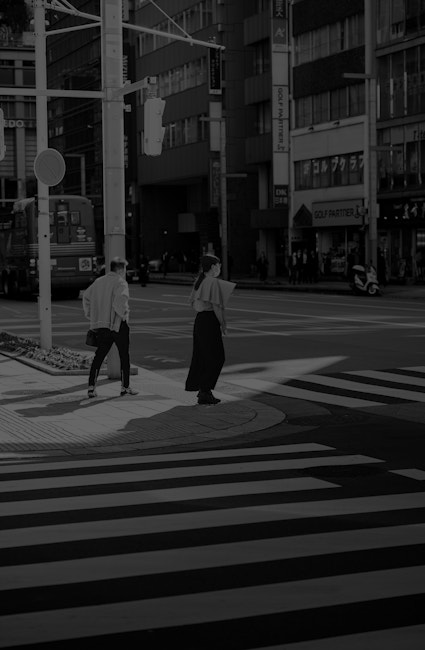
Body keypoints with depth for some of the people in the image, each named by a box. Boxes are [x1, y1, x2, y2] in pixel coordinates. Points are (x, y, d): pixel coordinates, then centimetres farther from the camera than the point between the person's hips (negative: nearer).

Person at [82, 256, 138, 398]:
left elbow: (86, 296, 19)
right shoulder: (120, 283, -10)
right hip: (118, 324, -6)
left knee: (99, 355, 8)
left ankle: (91, 387, 0)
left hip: (102, 325, 6)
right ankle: (125, 387, 12)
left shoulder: (99, 281, 12)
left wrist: (91, 316, 21)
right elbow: (121, 298, -28)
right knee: (124, 356, 8)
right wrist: (124, 313, -14)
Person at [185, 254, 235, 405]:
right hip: (210, 321, -9)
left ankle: (203, 390, 21)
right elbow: (216, 305, -19)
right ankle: (205, 391, -5)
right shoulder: (214, 282, -16)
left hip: (199, 319, 9)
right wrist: (223, 323, -9)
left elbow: (193, 302, 17)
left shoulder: (199, 281, 10)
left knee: (202, 357, 15)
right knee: (216, 357, -3)